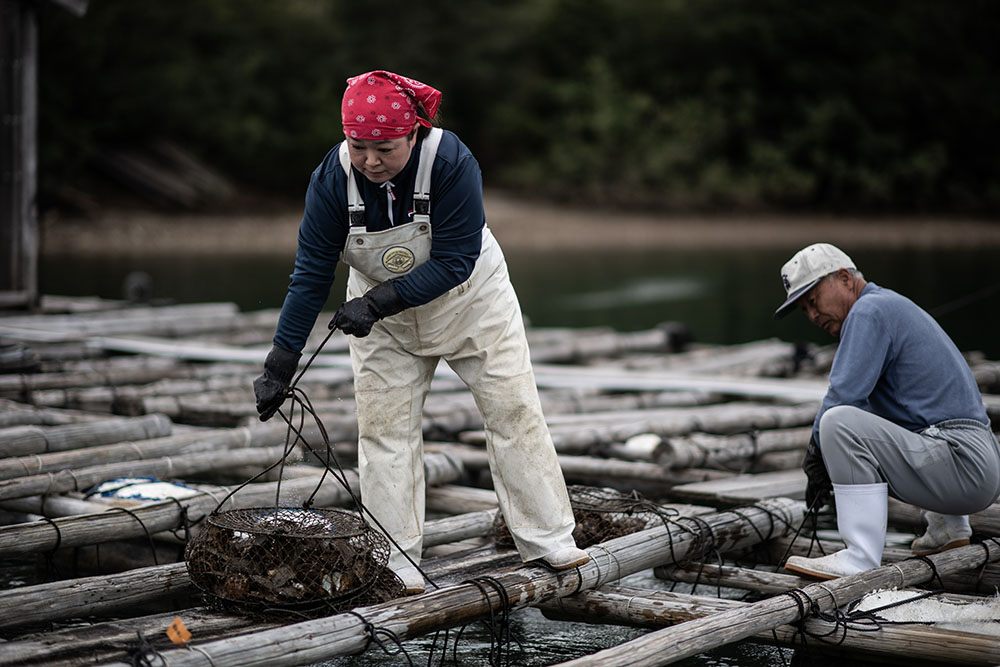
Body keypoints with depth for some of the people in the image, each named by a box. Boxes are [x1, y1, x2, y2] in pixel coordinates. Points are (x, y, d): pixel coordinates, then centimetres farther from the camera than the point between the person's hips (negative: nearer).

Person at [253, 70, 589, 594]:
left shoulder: (451, 161, -31)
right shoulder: (332, 178, -24)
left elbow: (453, 262, -29)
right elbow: (310, 273, -20)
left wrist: (379, 302, -37)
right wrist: (280, 363, -22)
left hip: (470, 299, -1)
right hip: (382, 312, 2)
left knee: (512, 410, 0)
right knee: (383, 427, -2)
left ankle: (550, 541, 11)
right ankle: (396, 566, 5)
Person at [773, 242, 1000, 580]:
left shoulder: (869, 310, -9)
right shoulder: (894, 305, 22)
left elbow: (843, 397, -19)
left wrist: (815, 455, -3)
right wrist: (821, 455, 10)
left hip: (964, 468, -11)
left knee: (841, 423, -25)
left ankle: (862, 560, -23)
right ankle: (947, 525, 29)